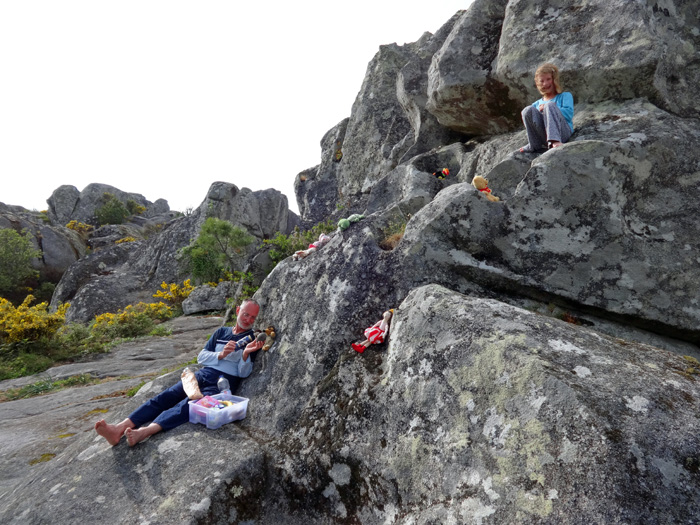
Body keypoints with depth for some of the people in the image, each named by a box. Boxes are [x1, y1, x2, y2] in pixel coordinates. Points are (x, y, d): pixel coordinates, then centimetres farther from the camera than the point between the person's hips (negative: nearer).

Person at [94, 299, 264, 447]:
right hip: (204, 374, 5)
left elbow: (244, 373, 0)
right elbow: (201, 357, 13)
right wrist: (220, 355, -6)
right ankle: (119, 429, -32)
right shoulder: (221, 332, 21)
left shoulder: (253, 339, 8)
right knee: (166, 396, -19)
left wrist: (246, 354, -20)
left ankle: (145, 432, -49)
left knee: (190, 403, -32)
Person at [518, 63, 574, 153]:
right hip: (544, 137, 2)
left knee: (550, 105, -28)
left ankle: (555, 141, -46)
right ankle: (534, 145, -22)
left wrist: (546, 108, 2)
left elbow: (569, 114, 2)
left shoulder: (565, 96, 22)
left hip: (562, 132, -2)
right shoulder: (537, 104, 32)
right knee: (528, 110, -19)